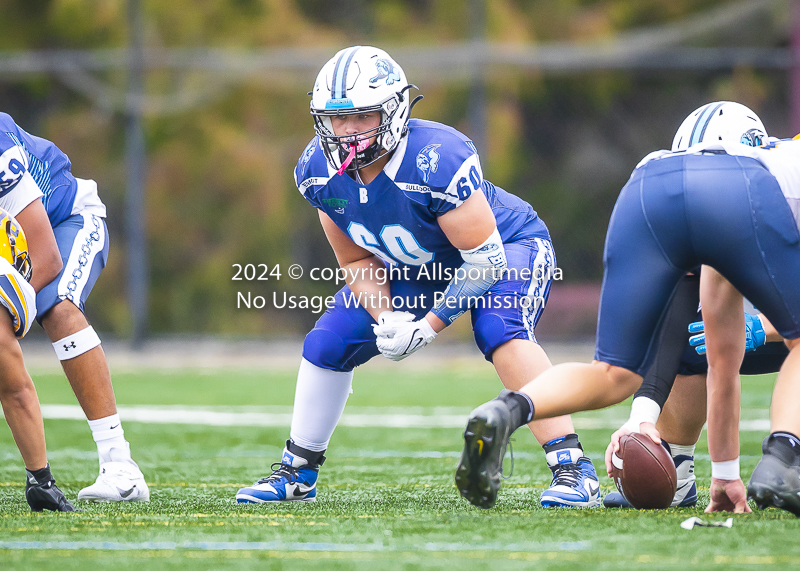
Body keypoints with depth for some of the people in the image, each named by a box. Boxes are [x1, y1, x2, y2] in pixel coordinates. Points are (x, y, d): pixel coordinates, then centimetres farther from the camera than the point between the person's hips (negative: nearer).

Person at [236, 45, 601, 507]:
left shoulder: (437, 160, -38)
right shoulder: (319, 171, -18)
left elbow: (486, 259, -31)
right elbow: (357, 261, -4)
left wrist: (430, 325, -28)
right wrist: (386, 316, -21)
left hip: (507, 248, -6)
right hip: (415, 268, 6)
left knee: (501, 333, -35)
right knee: (327, 345, -2)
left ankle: (574, 471, -34)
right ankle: (296, 476, 17)